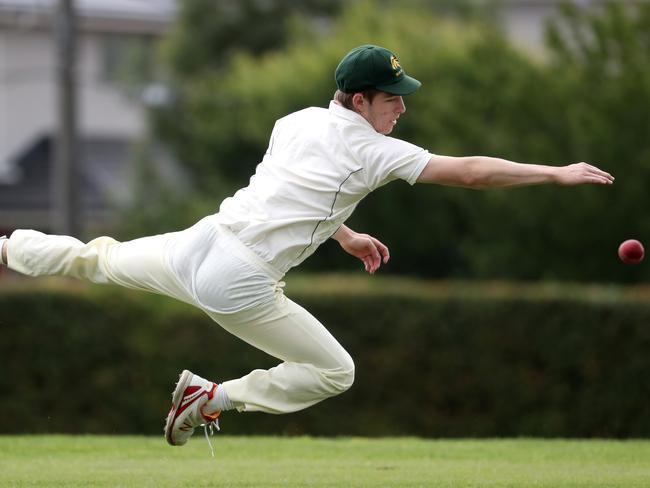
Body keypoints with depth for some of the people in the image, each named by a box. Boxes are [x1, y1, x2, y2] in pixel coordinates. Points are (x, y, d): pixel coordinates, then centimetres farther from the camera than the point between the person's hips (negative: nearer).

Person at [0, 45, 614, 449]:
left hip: (197, 243, 7)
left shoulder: (295, 122, 11)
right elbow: (469, 171, -12)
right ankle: (213, 398, 3)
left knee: (104, 259, 30)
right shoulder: (372, 151, -10)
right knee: (335, 371, 5)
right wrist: (558, 174, -8)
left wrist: (346, 236, 37)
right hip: (241, 284, -7)